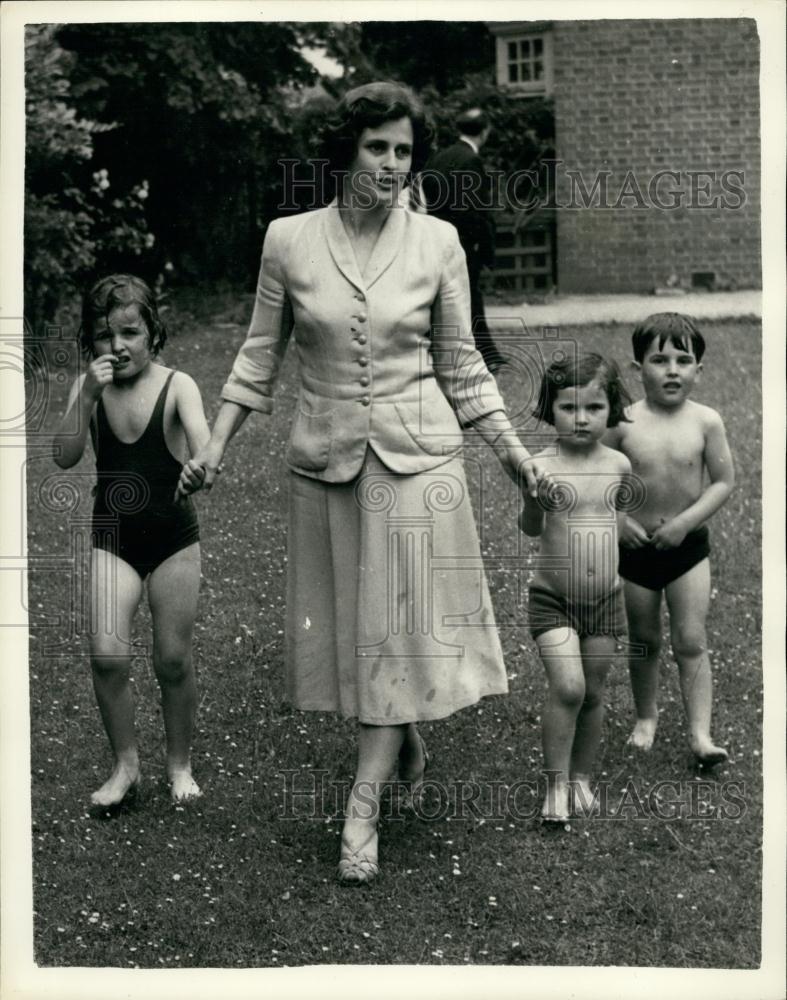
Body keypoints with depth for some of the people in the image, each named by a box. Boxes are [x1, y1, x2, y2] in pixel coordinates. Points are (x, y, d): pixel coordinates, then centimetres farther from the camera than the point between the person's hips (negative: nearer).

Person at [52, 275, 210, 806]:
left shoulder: (176, 385, -10)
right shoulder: (88, 387, -2)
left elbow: (202, 443, -26)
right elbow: (64, 457, -11)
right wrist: (88, 396, -23)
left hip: (173, 536, -2)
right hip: (113, 538, 2)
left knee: (174, 659, 5)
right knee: (107, 653, -10)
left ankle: (180, 765, 26)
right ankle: (125, 765, 10)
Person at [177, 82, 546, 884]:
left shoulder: (437, 243, -2)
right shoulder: (289, 240, -2)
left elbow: (461, 364, 5)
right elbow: (261, 353, 5)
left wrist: (510, 449, 1)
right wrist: (215, 446, 0)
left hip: (418, 454, -1)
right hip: (326, 454, 1)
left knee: (402, 624, -4)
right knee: (345, 619, 10)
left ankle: (361, 808, 1)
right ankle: (405, 739, 36)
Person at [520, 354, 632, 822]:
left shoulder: (618, 464, 0)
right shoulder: (544, 466, -12)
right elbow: (530, 528, -14)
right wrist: (534, 498, -30)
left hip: (605, 597, 4)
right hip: (552, 599, -4)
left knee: (594, 694, 11)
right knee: (567, 688, -16)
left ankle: (581, 777, 30)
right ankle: (556, 785, 1)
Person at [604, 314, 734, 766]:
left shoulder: (706, 422, -8)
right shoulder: (625, 424, -9)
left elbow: (724, 482, -6)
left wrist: (686, 521, -15)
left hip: (688, 547, -1)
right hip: (635, 548, 1)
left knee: (691, 641, -1)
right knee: (645, 640, 14)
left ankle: (701, 733, 2)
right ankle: (646, 716, 33)